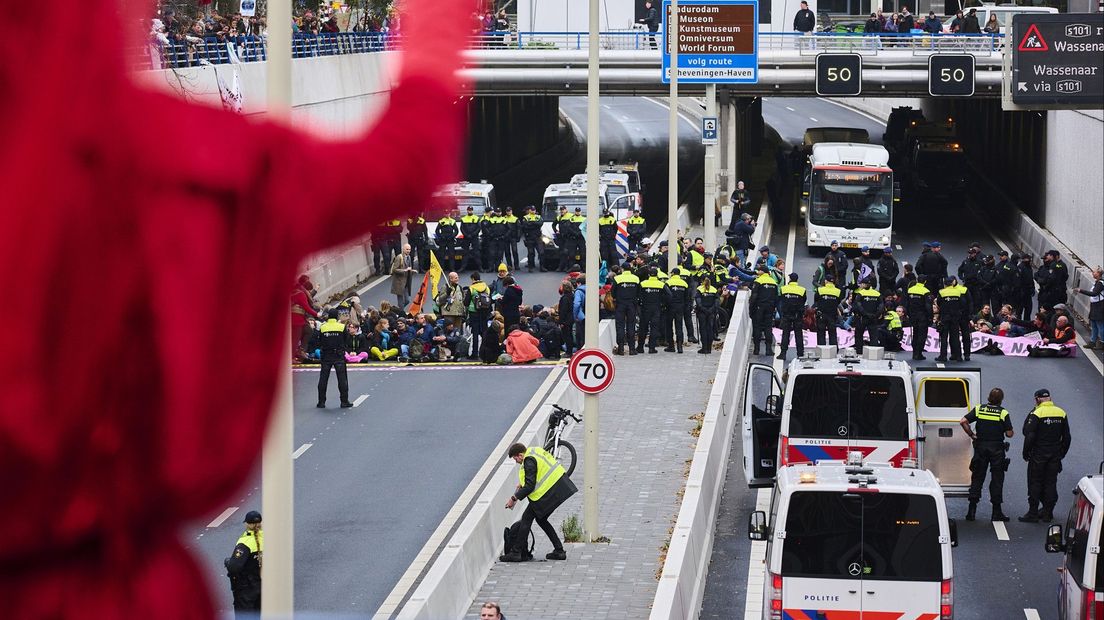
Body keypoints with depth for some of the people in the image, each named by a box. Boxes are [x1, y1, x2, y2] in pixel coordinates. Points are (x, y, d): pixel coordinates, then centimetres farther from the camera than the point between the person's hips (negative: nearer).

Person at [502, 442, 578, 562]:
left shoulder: (529, 461, -16)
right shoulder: (535, 451, 14)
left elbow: (530, 487, -20)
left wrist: (514, 498, -14)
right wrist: (522, 484, 22)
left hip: (549, 493, -10)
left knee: (527, 518, -2)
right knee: (541, 519, 19)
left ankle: (516, 553, -1)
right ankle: (559, 551, 17)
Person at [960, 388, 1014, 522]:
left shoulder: (979, 409, 1)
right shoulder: (1003, 413, -6)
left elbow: (963, 421, -8)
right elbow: (1009, 434, -8)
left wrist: (972, 435, 2)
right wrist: (1012, 433, 14)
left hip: (980, 446, 2)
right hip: (997, 448, -2)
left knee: (977, 478, 8)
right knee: (997, 479, 4)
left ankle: (972, 510, 3)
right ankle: (996, 512, 4)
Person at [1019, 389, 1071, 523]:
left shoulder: (1036, 414, -12)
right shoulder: (1061, 413, 6)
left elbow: (1029, 436, -15)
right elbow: (1066, 437, 11)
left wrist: (1026, 453, -4)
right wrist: (1062, 453, 20)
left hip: (1038, 455, -5)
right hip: (1055, 455, 5)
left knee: (1035, 483, 1)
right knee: (1051, 483, 10)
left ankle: (1033, 513, 1)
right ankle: (1048, 513, 12)